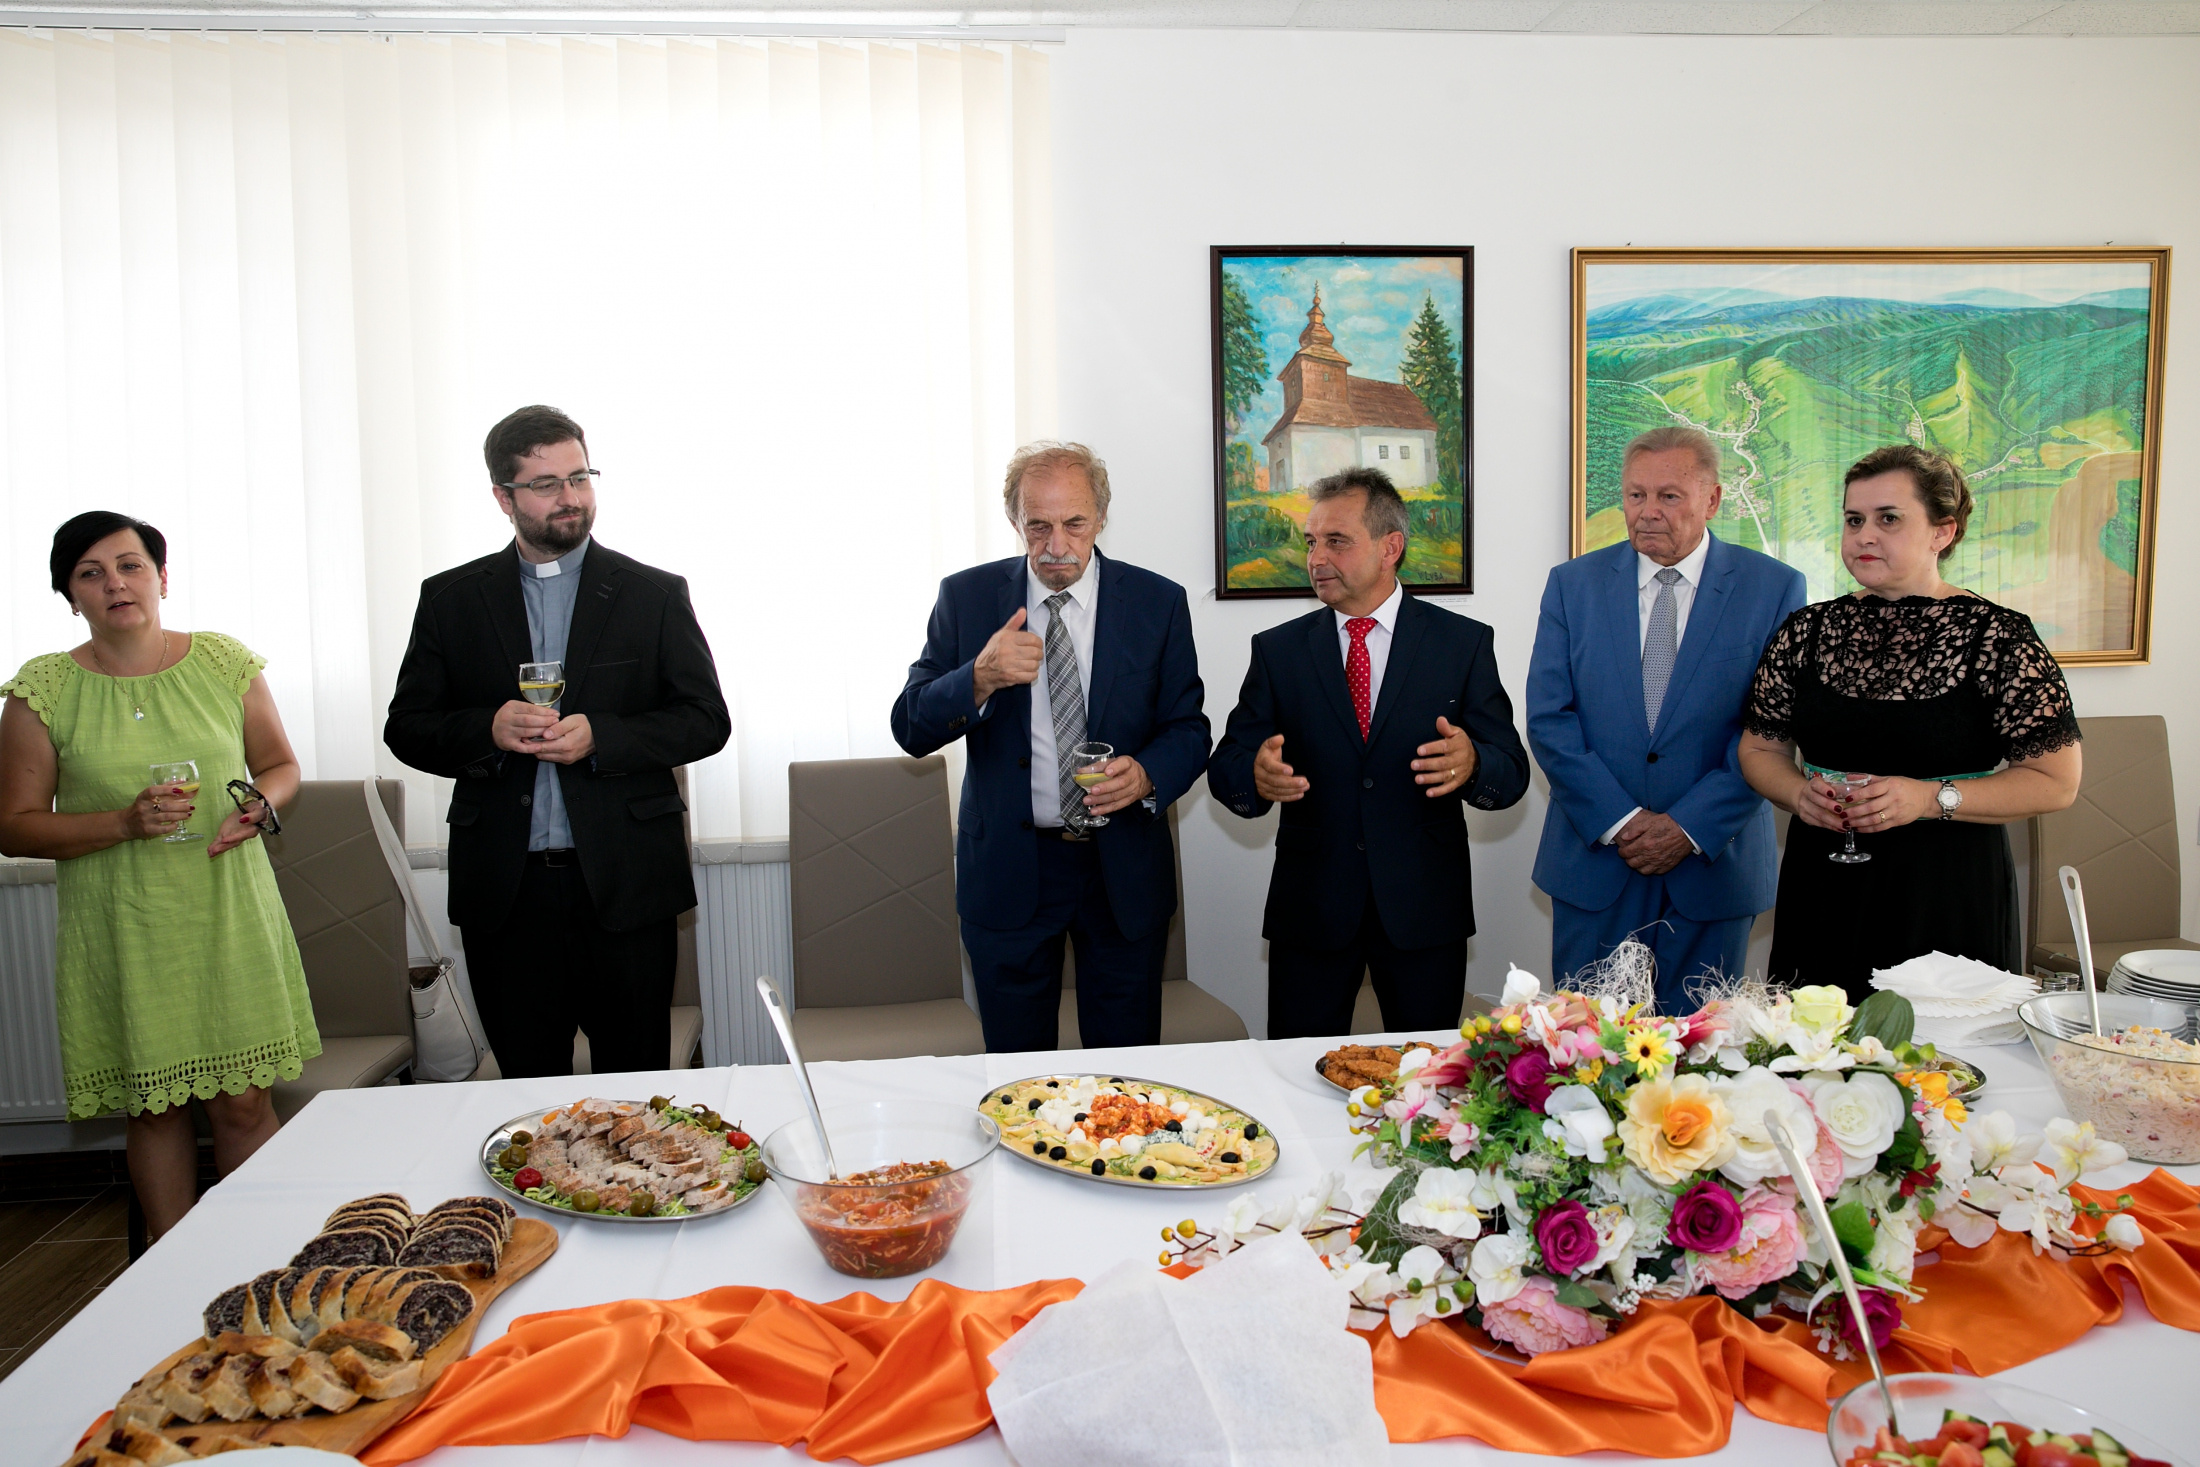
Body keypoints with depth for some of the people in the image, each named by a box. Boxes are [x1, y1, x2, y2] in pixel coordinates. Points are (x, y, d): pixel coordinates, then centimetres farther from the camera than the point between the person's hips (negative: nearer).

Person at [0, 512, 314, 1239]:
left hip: (229, 915, 1)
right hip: (124, 933, 0)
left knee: (243, 1100, 2)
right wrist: (125, 823, -15)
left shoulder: (224, 663, 3)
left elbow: (282, 764, 13)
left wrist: (259, 805, -9)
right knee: (154, 1106, 8)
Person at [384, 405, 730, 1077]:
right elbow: (405, 729, 8)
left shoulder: (654, 593, 4)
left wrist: (599, 737, -14)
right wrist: (488, 729, -13)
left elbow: (707, 720, 1)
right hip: (504, 894, 2)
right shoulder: (450, 599, 9)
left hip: (625, 887, -1)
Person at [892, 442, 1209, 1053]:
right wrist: (980, 679, -23)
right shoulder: (966, 597, -2)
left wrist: (1147, 773, -19)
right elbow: (910, 728, -4)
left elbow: (1188, 729, 3)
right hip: (1007, 871, 0)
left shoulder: (1159, 603, -1)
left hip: (1124, 870, 0)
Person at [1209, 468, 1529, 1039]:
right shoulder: (1278, 650, 5)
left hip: (1425, 910, 0)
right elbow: (1226, 766, 0)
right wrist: (1256, 777, -23)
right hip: (1309, 908, 1)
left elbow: (1511, 772, -2)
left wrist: (1471, 765, -25)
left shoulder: (1463, 643, 2)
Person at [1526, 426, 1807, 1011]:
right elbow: (1548, 719, -3)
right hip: (1593, 863, 1)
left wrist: (1690, 827, -13)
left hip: (1714, 865, -1)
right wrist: (1618, 820, -12)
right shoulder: (1573, 584, 3)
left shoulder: (1776, 588, 0)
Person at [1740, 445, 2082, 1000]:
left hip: (1951, 898, -3)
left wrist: (1932, 797, -17)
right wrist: (1799, 792, -8)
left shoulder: (1999, 636, -4)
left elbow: (2057, 781, -4)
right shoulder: (1806, 632, 6)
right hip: (1823, 898, 3)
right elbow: (1760, 750, 12)